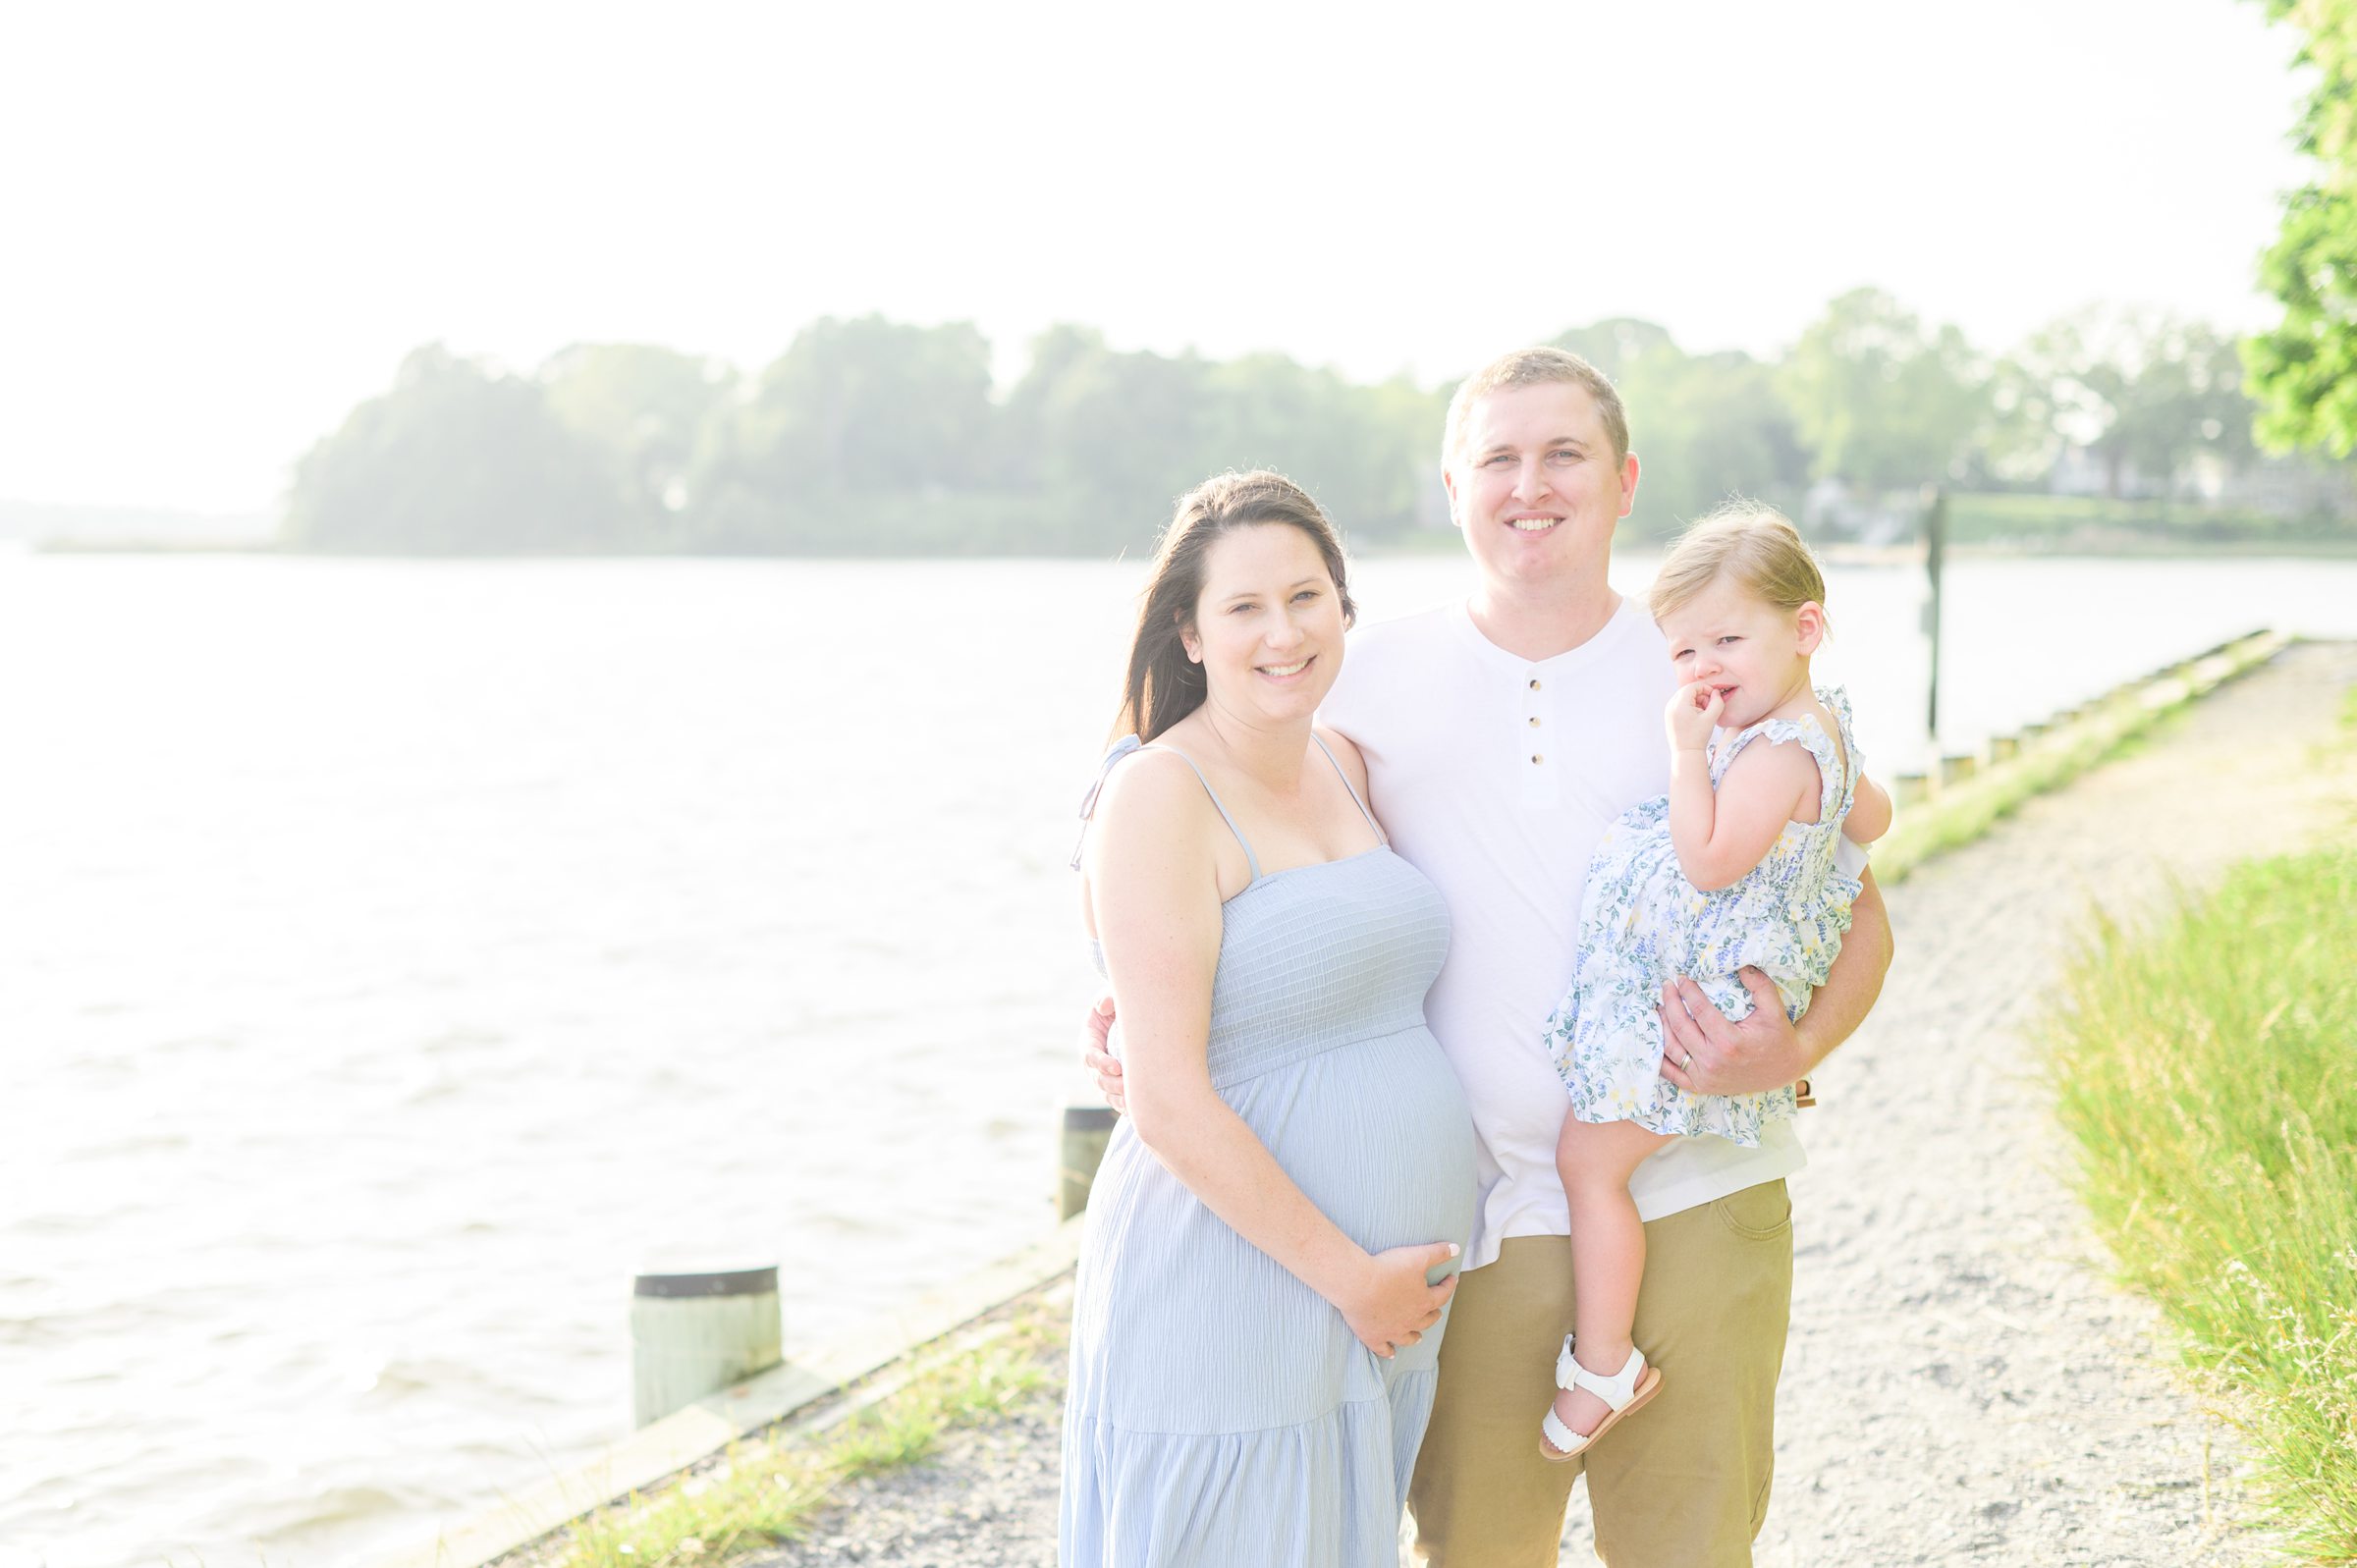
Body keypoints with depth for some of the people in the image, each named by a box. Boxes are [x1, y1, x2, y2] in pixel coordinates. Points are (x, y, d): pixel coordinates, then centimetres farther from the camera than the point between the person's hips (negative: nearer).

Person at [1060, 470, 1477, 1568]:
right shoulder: (1159, 795, -14)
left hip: (1388, 1305, 8)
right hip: (1231, 1299, -8)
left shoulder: (1344, 766, 9)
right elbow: (1170, 1104, -19)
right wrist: (1352, 1275, -15)